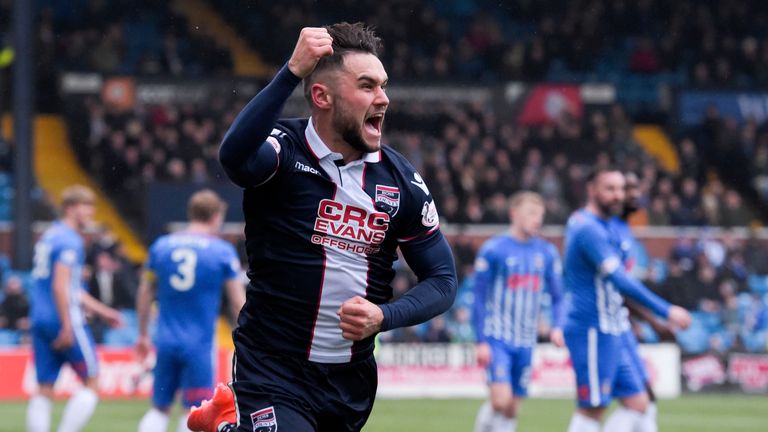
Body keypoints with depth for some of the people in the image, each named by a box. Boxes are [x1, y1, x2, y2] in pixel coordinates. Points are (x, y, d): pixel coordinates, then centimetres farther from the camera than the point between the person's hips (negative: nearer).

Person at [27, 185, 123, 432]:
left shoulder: (48, 236, 19)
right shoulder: (70, 241, -11)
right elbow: (60, 286, -20)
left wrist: (101, 311, 30)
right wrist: (67, 327, -21)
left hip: (39, 319, 9)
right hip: (64, 320, -9)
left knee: (44, 390, 6)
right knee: (91, 382, 3)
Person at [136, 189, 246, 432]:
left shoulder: (161, 246, 6)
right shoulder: (223, 251, -3)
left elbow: (145, 295, 13)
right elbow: (238, 303, -1)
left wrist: (143, 335, 24)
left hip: (166, 341, 4)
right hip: (199, 344, -4)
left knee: (159, 408, 12)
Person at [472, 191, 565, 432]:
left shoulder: (547, 253, 5)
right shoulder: (493, 250, -8)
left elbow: (558, 296, 12)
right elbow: (479, 297, -6)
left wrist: (557, 326, -6)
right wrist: (481, 341, -11)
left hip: (525, 342, 5)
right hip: (497, 339, -5)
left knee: (512, 409, 7)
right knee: (500, 400, -19)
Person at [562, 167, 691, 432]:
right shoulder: (588, 229, -17)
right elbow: (619, 280, -25)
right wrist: (666, 311, -26)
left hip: (609, 334, 10)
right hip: (593, 332, -10)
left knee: (638, 403, 7)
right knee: (592, 410, -8)